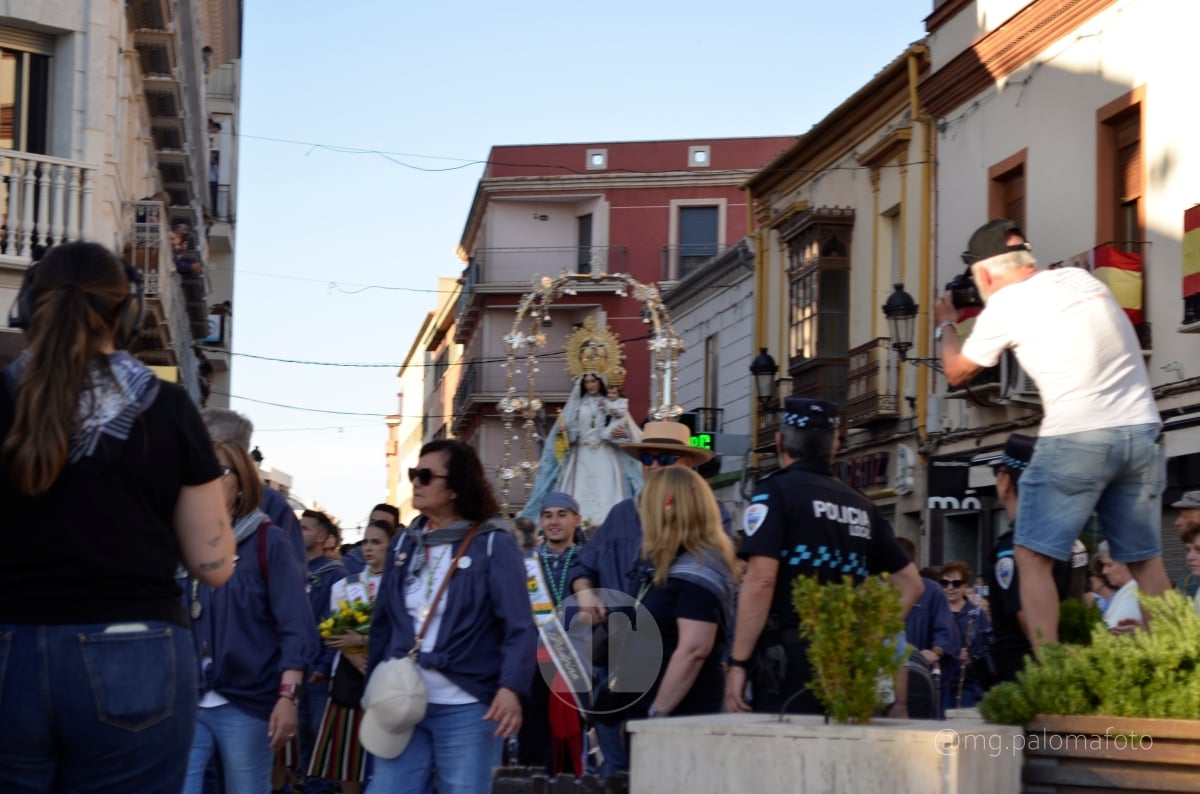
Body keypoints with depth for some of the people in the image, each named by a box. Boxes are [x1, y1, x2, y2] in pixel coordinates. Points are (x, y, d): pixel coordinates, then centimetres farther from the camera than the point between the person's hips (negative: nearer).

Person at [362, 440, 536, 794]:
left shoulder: (494, 544, -4)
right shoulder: (405, 542, 12)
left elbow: (520, 627, -12)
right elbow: (383, 623, 16)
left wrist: (511, 687, -26)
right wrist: (374, 692, 12)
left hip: (467, 708, -5)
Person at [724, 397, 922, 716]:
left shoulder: (775, 491, -2)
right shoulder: (861, 505, 16)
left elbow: (761, 581, -12)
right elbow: (910, 583, 19)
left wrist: (738, 662, -11)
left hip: (790, 660, -6)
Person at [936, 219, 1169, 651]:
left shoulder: (1005, 305, -1)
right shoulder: (1080, 277, 14)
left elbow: (957, 373, 13)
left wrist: (946, 325, 31)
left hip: (1077, 436, -6)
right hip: (1144, 431, 6)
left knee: (1034, 558, 3)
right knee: (1146, 559, 13)